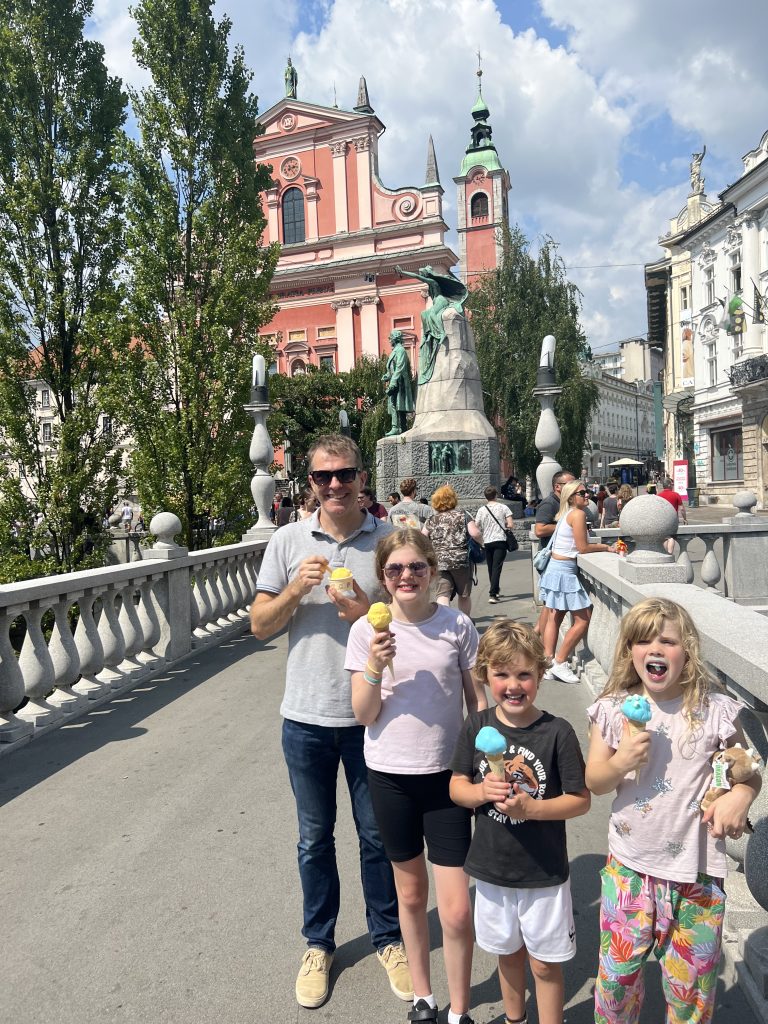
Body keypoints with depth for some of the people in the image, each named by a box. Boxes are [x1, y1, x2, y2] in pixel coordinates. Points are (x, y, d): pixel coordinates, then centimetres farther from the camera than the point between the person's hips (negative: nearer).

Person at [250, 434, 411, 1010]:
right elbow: (261, 625, -1)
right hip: (307, 716, 1)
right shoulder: (289, 541, -2)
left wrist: (367, 612, -20)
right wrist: (297, 588, -19)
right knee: (315, 839, 17)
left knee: (377, 836, 15)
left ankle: (388, 937, 37)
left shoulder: (388, 539, -4)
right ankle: (318, 944, 39)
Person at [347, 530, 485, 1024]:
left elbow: (479, 701, 2)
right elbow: (365, 715, -7)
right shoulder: (367, 631, -7)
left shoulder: (457, 625, -7)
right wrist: (376, 664, -23)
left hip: (447, 774, -1)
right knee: (411, 892, 19)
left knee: (457, 912, 0)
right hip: (390, 776, 1)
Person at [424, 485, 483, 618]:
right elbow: (475, 533, -10)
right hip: (461, 561, -1)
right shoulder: (462, 515, 2)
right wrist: (481, 542, 9)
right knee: (464, 594, 16)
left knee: (443, 595, -4)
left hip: (439, 562, 1)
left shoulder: (431, 520, 8)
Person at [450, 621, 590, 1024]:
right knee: (508, 952, 24)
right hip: (492, 868, 3)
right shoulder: (477, 726, -9)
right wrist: (482, 792, -22)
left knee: (545, 962, 13)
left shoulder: (557, 732, -18)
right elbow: (456, 786, -1)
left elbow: (580, 800, -12)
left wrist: (532, 808, -27)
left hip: (544, 872, -3)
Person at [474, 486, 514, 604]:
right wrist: (504, 525, 12)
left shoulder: (481, 510, 2)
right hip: (500, 541, -3)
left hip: (487, 542, 3)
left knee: (491, 568, 16)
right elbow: (510, 525, -8)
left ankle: (495, 592, 30)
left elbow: (476, 528, 2)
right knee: (497, 567, -6)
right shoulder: (503, 507, -3)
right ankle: (492, 595, -16)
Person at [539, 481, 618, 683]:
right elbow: (583, 548, -12)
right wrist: (606, 547, 1)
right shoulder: (578, 514, -12)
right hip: (565, 572, -10)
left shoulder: (564, 514, 15)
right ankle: (559, 664, 1)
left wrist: (604, 547, 11)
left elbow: (577, 545, 14)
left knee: (554, 618, 10)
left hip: (555, 568, 10)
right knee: (583, 621, -4)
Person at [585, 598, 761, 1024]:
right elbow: (593, 782, -2)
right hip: (629, 865, 1)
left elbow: (748, 773, 3)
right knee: (617, 970, 15)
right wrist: (620, 763, -21)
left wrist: (740, 795, -18)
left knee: (690, 979, 16)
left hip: (696, 869, -1)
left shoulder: (715, 711, -10)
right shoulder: (614, 710, -7)